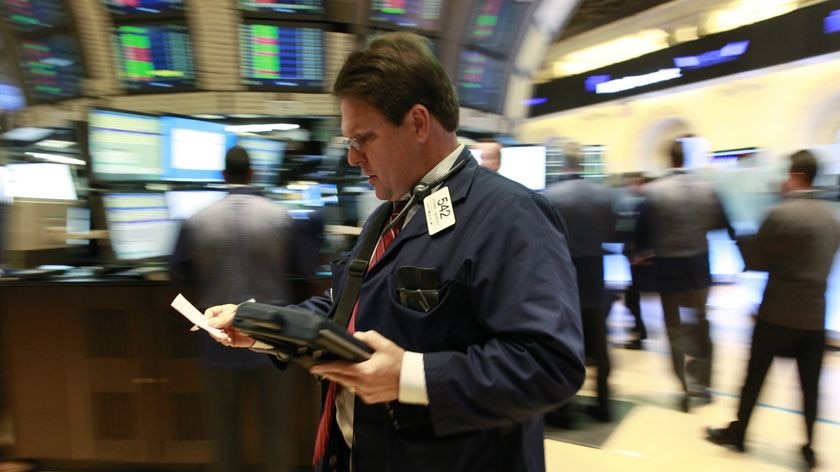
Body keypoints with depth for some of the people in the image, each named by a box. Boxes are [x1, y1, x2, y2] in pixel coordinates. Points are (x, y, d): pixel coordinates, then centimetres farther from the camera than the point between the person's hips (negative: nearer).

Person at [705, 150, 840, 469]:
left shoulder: (780, 214, -15)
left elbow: (755, 261, -9)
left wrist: (742, 240, 8)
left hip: (778, 313, -6)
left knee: (755, 376, 8)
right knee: (810, 385, 11)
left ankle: (737, 433, 21)